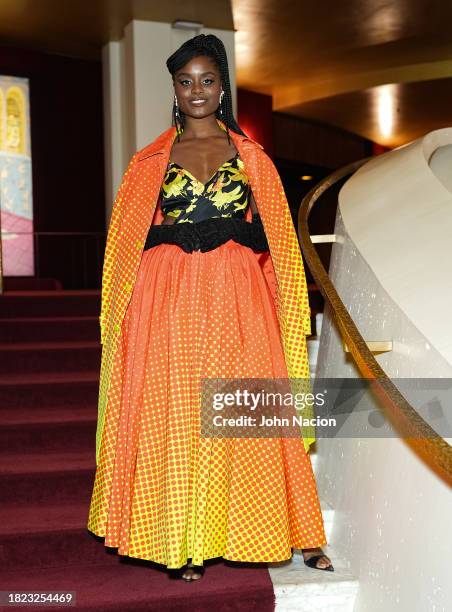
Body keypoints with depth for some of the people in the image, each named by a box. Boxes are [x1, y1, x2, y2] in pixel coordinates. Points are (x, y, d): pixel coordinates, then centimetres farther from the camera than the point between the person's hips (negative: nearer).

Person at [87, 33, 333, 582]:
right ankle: (184, 546, 13)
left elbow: (273, 238, 10)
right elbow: (129, 243, 9)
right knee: (173, 418, 1)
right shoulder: (151, 160, 11)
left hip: (237, 302, 0)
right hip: (168, 302, 0)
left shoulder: (251, 156, 11)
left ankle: (298, 535, 14)